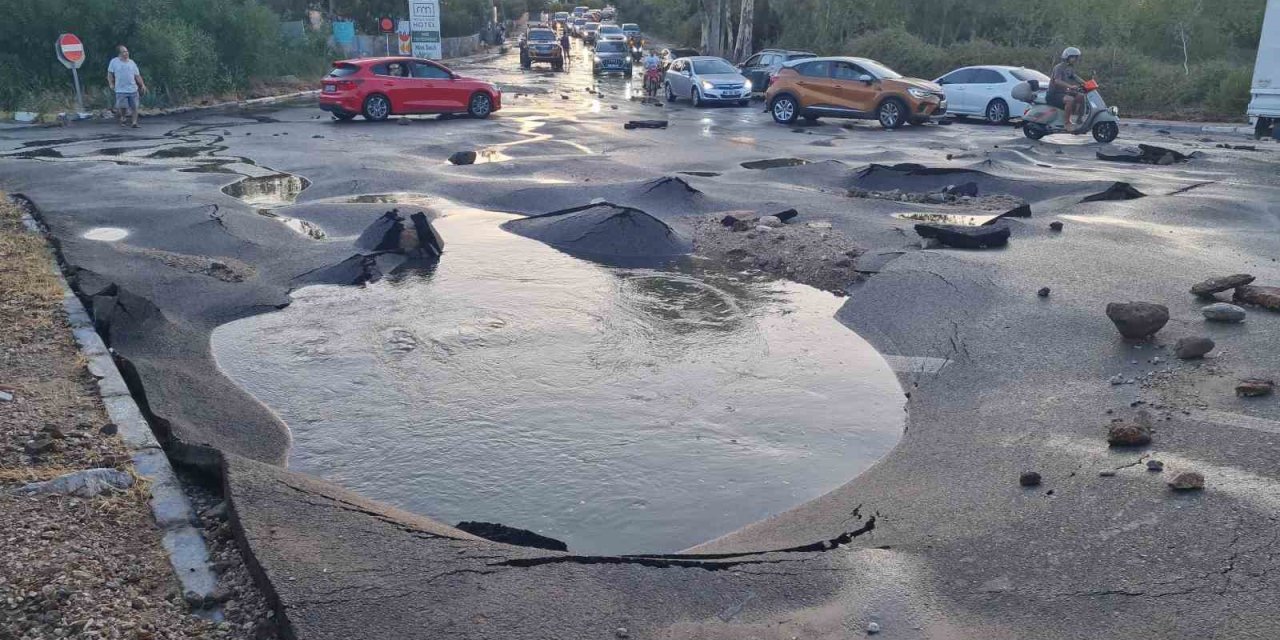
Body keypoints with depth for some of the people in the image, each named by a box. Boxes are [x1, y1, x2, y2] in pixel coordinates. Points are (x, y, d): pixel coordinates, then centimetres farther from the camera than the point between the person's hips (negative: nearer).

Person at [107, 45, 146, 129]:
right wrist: (111, 83, -1)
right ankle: (122, 119, 23)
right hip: (121, 90, -2)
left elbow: (137, 75, 13)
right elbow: (110, 74, 9)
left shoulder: (132, 63, 9)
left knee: (134, 107, -2)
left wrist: (142, 85, 4)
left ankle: (134, 122, 5)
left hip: (133, 89, 2)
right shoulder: (114, 62, 2)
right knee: (122, 107, -3)